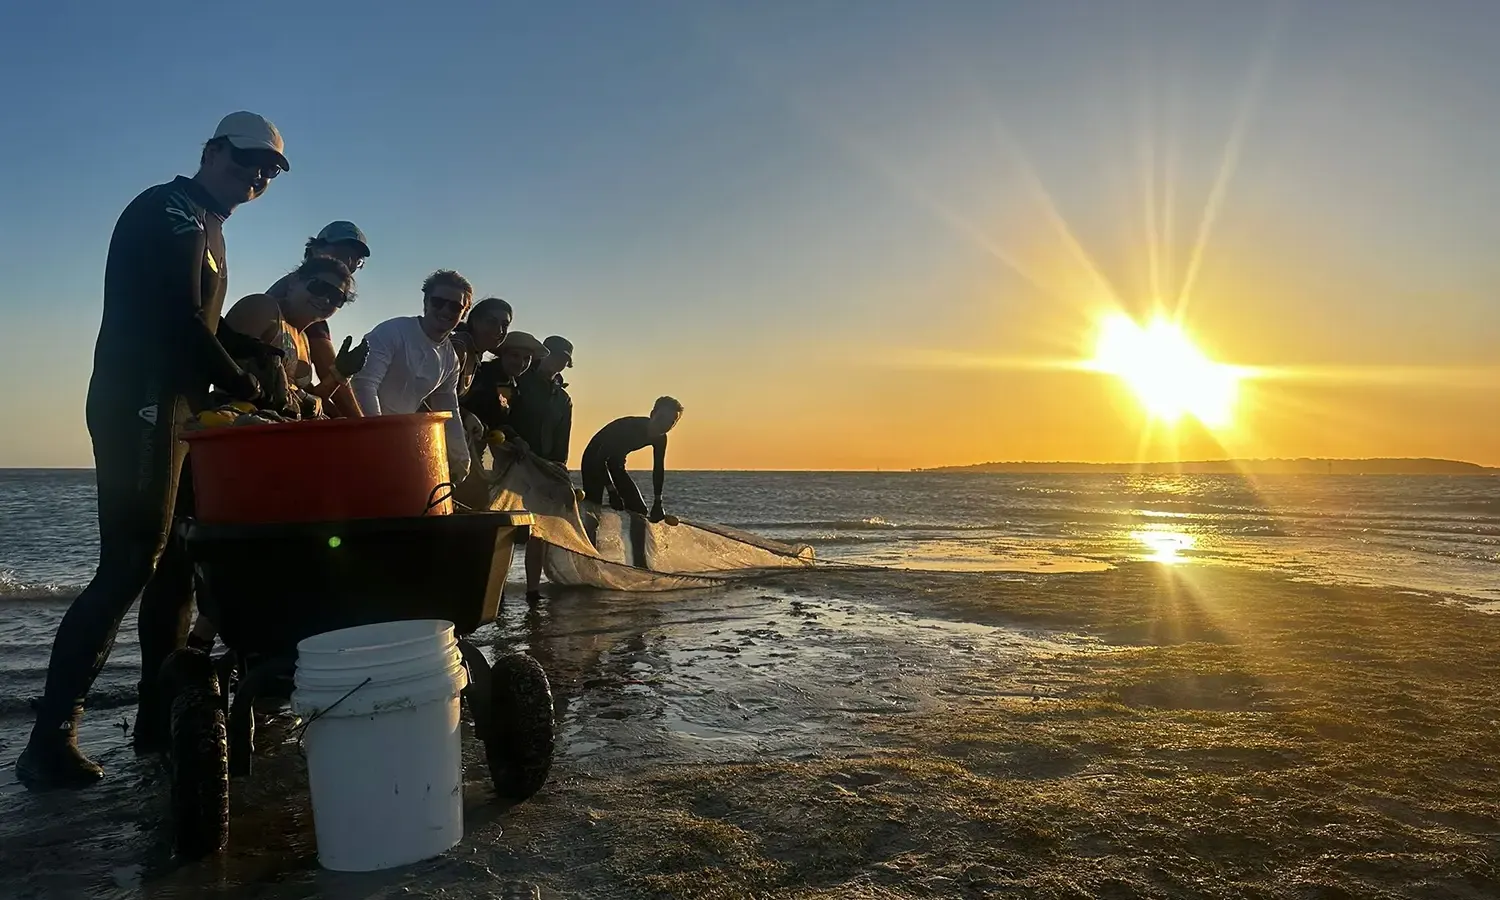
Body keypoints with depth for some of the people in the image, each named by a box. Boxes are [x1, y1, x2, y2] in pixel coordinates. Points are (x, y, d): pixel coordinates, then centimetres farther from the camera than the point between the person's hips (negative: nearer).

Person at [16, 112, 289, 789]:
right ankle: (50, 741, -7)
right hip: (141, 408, -10)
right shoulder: (169, 211, -8)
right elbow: (179, 323, -19)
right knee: (128, 567, -12)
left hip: (177, 410, 10)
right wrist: (249, 392, -16)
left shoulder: (204, 227, 23)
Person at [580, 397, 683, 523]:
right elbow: (600, 458, -34)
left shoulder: (660, 438, -13)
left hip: (616, 464, 7)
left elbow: (659, 469, -2)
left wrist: (657, 503, -7)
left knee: (639, 510, -1)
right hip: (593, 460, -7)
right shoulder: (629, 426, -34)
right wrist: (612, 492, -37)